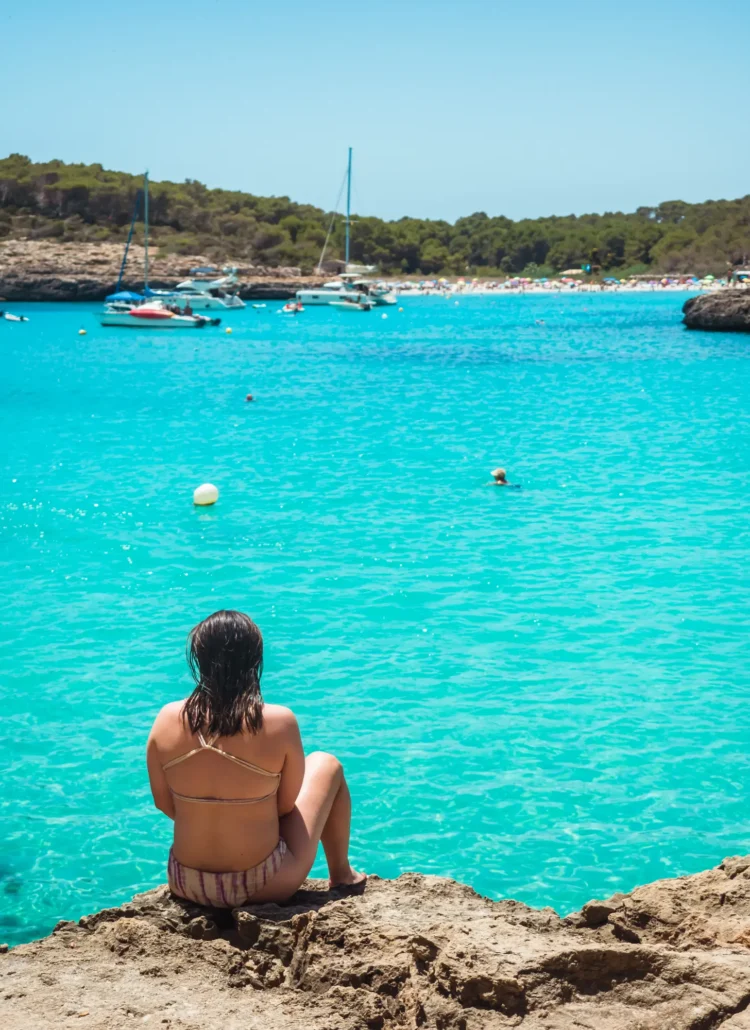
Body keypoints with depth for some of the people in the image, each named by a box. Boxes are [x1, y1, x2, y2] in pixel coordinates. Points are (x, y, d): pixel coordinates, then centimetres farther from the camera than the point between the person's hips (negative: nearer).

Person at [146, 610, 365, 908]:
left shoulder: (168, 719, -10)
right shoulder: (279, 722, -18)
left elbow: (164, 803, 1)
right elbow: (287, 806, -8)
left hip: (186, 885, 4)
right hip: (263, 886, -3)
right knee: (326, 765, 20)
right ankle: (341, 875, 38)